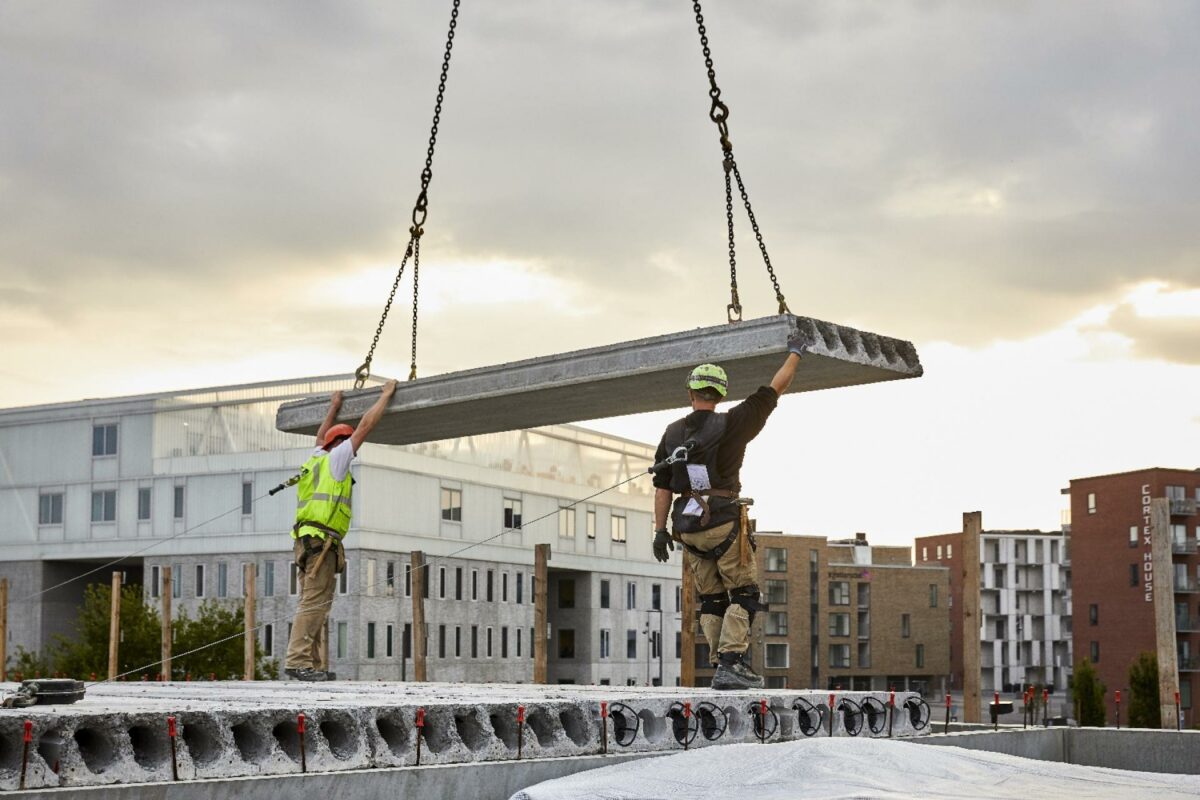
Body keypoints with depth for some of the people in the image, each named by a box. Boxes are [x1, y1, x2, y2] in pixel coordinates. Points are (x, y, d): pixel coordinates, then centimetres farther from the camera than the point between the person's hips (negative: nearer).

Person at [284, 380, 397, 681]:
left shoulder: (318, 458, 22)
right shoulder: (335, 458, 2)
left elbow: (320, 437, 44)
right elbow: (365, 426, 2)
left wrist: (334, 408, 52)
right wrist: (386, 395, 10)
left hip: (307, 540, 9)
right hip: (322, 540, -9)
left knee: (316, 604, 6)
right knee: (314, 602, -14)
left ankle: (314, 665, 3)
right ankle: (298, 660, -21)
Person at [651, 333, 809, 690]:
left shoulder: (672, 433, 7)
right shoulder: (730, 425, -7)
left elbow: (662, 485, 7)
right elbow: (774, 390, 0)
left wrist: (660, 529, 12)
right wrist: (795, 353, 12)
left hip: (688, 527, 5)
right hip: (724, 523, -5)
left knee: (711, 599, 11)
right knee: (744, 594, 2)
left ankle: (721, 667, 8)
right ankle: (731, 663, -11)